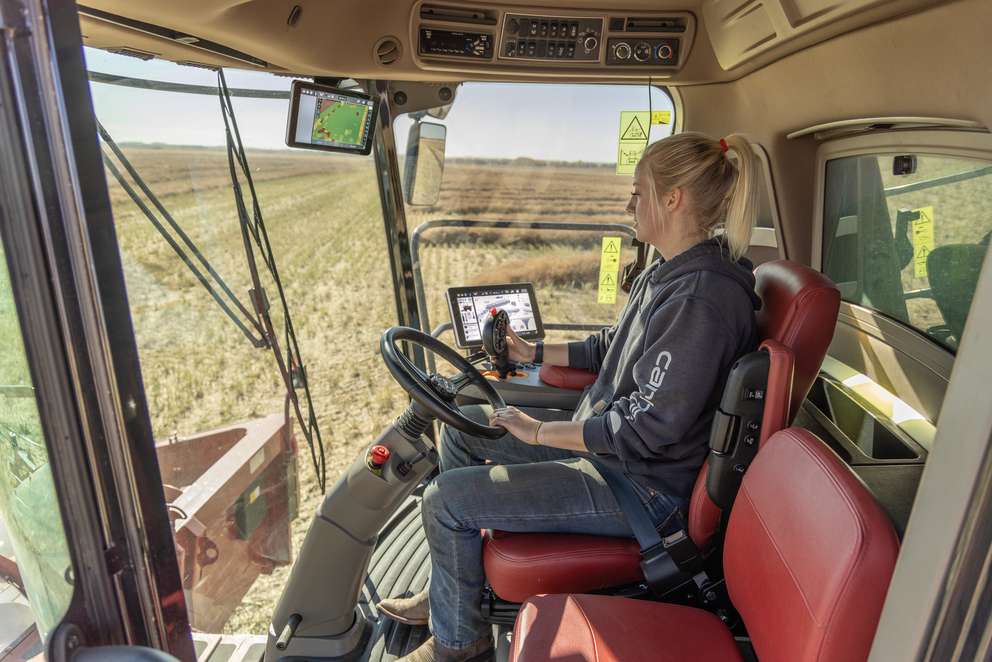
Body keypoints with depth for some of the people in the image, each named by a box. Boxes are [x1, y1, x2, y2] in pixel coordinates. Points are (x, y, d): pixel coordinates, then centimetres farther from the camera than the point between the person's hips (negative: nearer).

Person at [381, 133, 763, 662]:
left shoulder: (702, 297, -26)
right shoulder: (669, 273, 6)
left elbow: (648, 429, -27)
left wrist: (541, 432, -19)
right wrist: (534, 353, 17)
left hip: (645, 487, -10)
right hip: (606, 439, 10)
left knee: (445, 499, -13)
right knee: (463, 428, 12)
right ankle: (450, 590, 26)